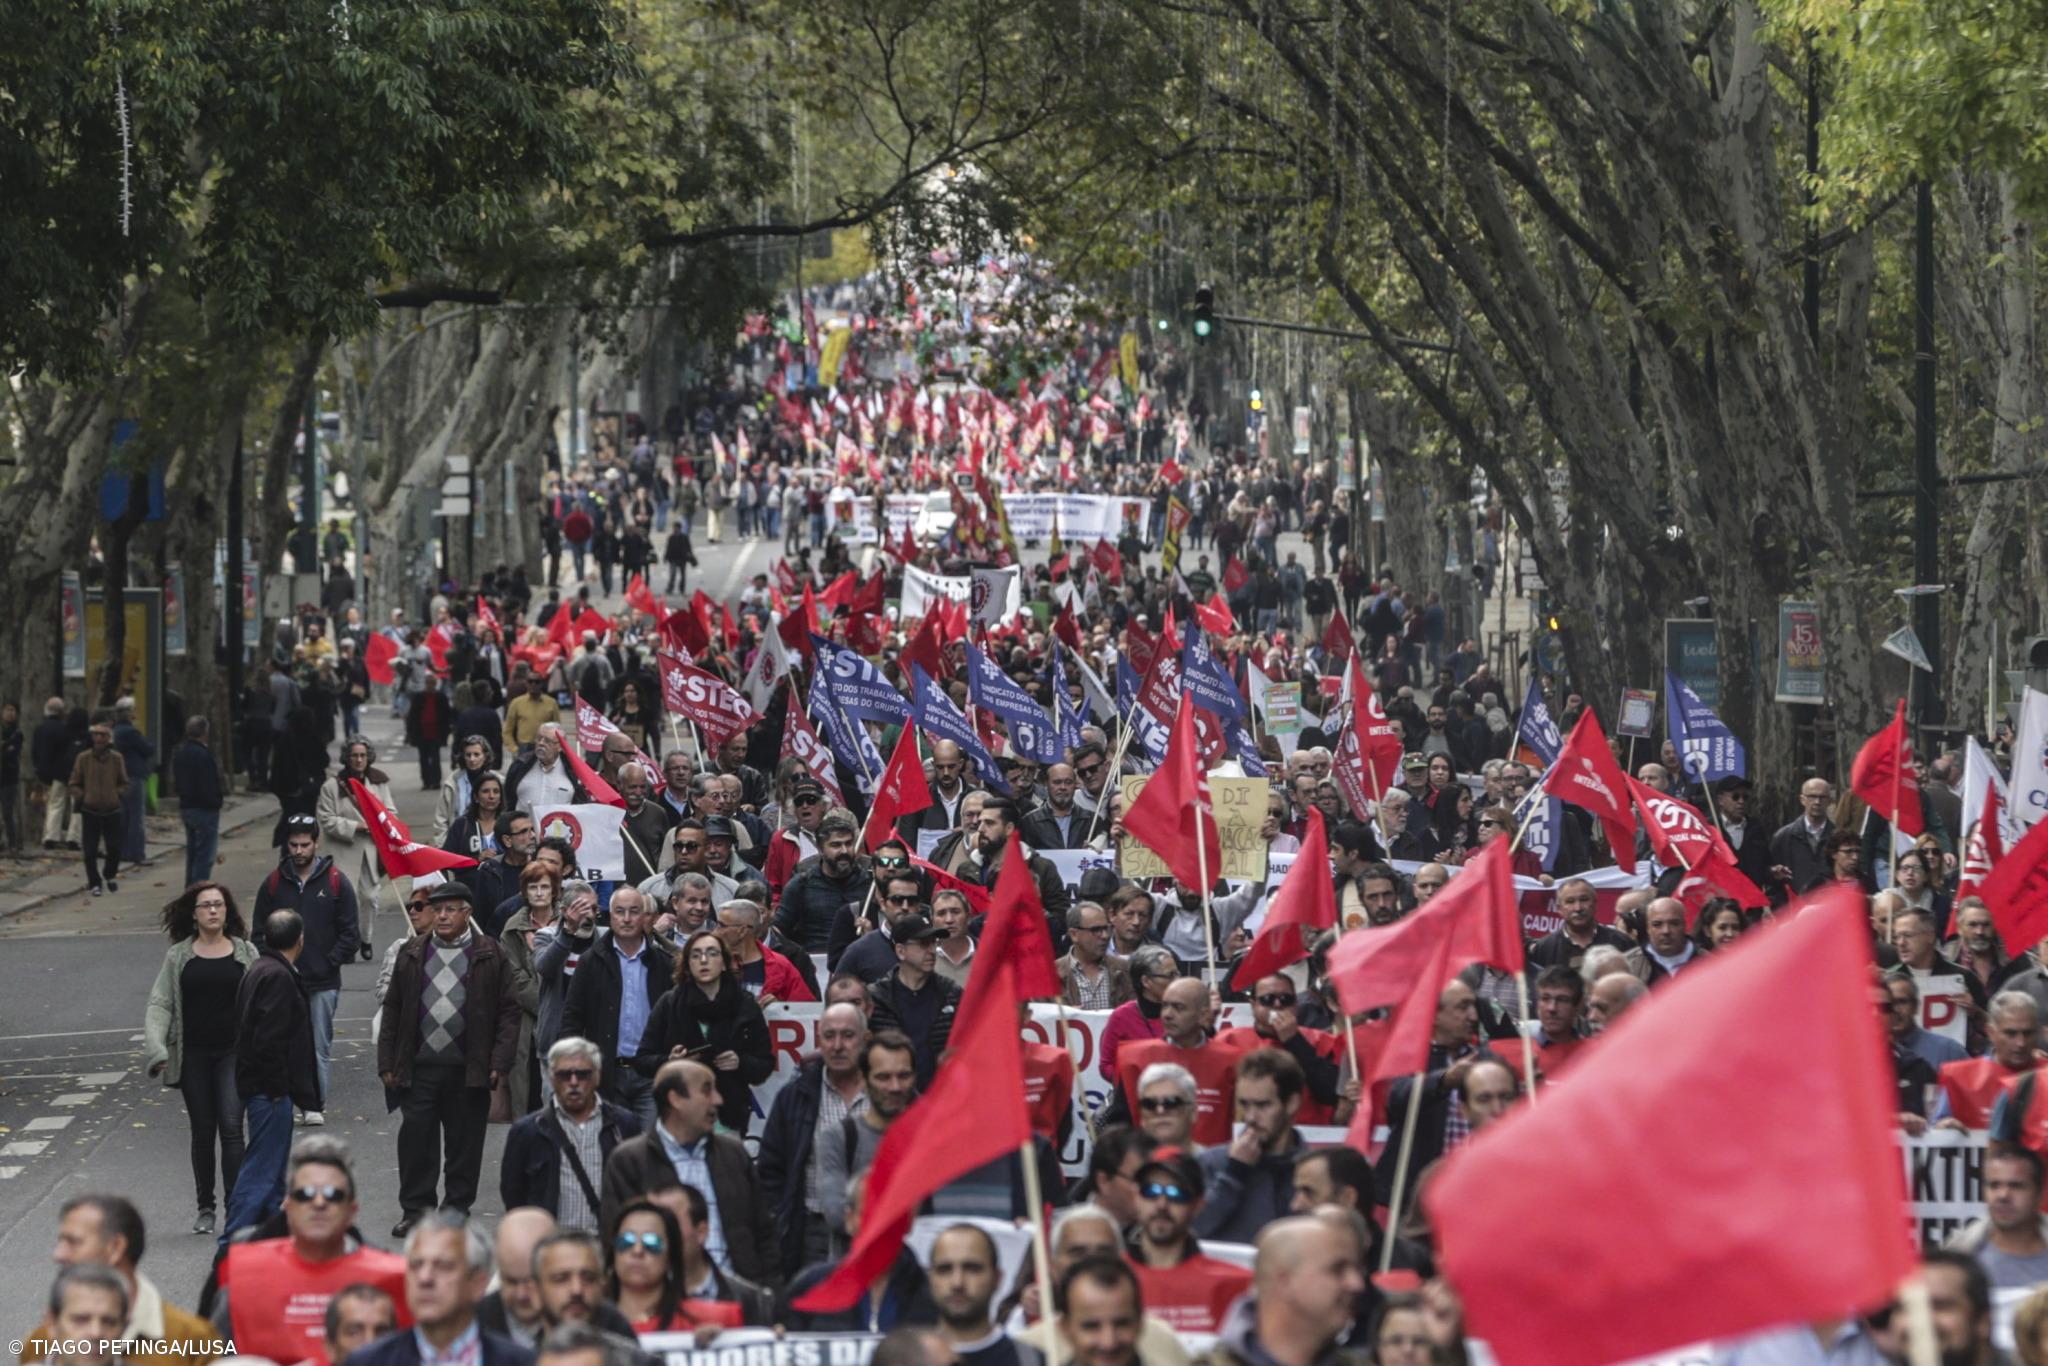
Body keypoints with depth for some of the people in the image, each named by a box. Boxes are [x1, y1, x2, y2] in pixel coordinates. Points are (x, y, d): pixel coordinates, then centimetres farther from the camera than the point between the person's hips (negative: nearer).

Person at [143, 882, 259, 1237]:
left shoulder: (245, 953, 6)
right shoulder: (179, 957, 6)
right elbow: (159, 1004, 3)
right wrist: (156, 1049, -10)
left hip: (234, 1052, -1)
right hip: (193, 1055, 1)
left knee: (231, 1127, -12)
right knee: (202, 1131, 7)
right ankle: (205, 1208, 17)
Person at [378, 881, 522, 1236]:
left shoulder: (489, 956, 3)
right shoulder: (412, 954, 10)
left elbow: (509, 1010, 2)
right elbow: (392, 1010, 12)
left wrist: (500, 1061, -6)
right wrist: (387, 1063, 6)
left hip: (468, 1071, -2)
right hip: (419, 1068, 2)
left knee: (464, 1143, 5)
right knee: (416, 1141, 1)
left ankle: (457, 1208, 15)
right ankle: (415, 1209, 10)